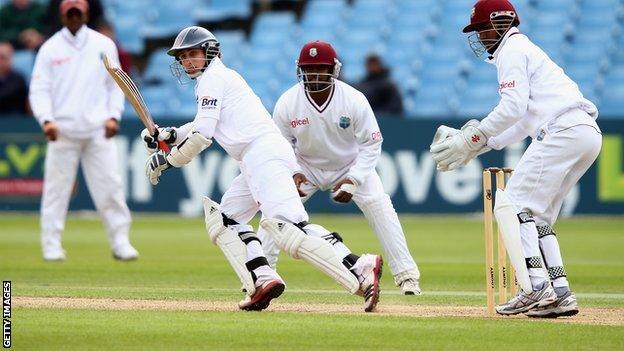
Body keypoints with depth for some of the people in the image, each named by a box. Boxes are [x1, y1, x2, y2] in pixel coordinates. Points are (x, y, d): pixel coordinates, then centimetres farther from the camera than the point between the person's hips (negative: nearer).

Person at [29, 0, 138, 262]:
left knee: (109, 184, -5)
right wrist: (46, 120, -14)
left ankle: (120, 242, -1)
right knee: (57, 187, -2)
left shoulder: (104, 45, 10)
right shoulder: (50, 49, 5)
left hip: (98, 131, 1)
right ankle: (51, 245, 6)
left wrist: (113, 116, -1)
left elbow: (116, 84, 14)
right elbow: (39, 89, 1)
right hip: (63, 130, -1)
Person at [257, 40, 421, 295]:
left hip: (352, 165, -1)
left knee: (379, 207, -18)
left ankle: (406, 274, -11)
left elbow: (371, 144, -16)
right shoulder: (287, 103, -21)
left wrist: (353, 180, -26)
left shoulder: (354, 100, -25)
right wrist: (293, 174, -23)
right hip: (306, 166, 1)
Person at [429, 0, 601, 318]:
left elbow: (513, 107, -12)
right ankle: (561, 294, 6)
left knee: (513, 205, -11)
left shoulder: (513, 49, 2)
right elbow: (522, 124, 30)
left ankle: (535, 285, -22)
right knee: (537, 218, 14)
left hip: (564, 131, -10)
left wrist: (473, 137, -6)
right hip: (587, 134, 10)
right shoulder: (525, 51, 32)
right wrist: (477, 145, 23)